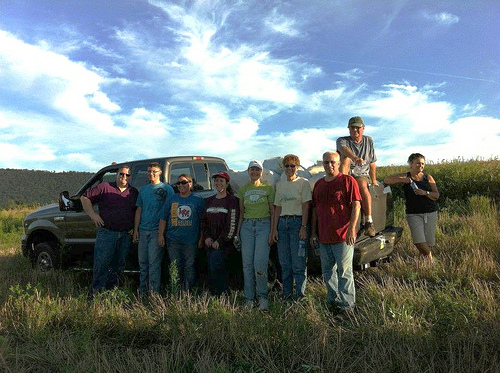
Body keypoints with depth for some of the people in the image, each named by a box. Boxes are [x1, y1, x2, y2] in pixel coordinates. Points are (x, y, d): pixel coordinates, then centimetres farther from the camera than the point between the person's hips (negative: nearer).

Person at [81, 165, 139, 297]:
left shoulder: (134, 193, 13)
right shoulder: (104, 187, 2)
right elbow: (85, 197, 4)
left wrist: (135, 228, 7)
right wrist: (93, 214, -6)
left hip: (126, 236, 4)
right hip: (106, 233, -4)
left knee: (119, 266, 9)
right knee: (101, 263, -6)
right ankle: (94, 292, 4)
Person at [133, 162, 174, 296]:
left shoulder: (167, 188, 0)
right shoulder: (143, 189, 16)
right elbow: (139, 210, 17)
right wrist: (136, 229, 11)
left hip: (157, 231, -6)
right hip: (143, 230, 6)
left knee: (154, 262, -5)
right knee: (142, 262, 12)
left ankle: (154, 292, 2)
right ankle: (143, 291, 23)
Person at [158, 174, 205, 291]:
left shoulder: (198, 200, 4)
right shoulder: (171, 199, 10)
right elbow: (163, 219, 11)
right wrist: (160, 235, 5)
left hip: (191, 241, -2)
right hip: (173, 240, 2)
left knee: (190, 267, 2)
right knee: (175, 268, 7)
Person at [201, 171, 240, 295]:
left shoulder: (232, 200, -5)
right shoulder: (210, 201, 16)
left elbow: (232, 224, -11)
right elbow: (204, 221, 17)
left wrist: (220, 241, -13)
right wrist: (207, 237, 2)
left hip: (223, 243, -6)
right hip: (210, 243, 6)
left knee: (216, 269, -16)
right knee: (212, 272, 6)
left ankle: (223, 295, -4)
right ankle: (216, 294, 17)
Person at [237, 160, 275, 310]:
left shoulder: (268, 188, 6)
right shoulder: (243, 189, 14)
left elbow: (273, 211, 5)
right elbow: (241, 213, 16)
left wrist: (272, 231, -3)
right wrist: (238, 232, 8)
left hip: (263, 225, -3)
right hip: (247, 226, 3)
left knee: (260, 263, -12)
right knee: (247, 264, 1)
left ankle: (262, 296, 6)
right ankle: (249, 299, 11)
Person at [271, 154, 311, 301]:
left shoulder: (303, 183, 2)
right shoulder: (280, 184, 15)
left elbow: (305, 206, -4)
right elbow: (278, 207, 15)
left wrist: (304, 227, -13)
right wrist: (274, 228, 8)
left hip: (297, 222, -4)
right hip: (282, 223, 5)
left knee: (298, 262, -5)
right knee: (284, 262, 6)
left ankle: (300, 294, 4)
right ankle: (286, 293, 15)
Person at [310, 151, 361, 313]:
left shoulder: (347, 181, -3)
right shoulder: (318, 184, 15)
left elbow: (356, 205, -8)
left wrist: (351, 229, -16)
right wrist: (313, 232, 14)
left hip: (343, 236, -6)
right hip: (323, 236, 6)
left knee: (344, 270, -1)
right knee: (327, 271, 13)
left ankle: (347, 303, 8)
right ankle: (333, 300, 26)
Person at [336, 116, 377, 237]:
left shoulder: (368, 141, 10)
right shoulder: (342, 140, -4)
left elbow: (372, 163, 17)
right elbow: (343, 149, -31)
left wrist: (373, 180, 17)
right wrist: (355, 158, -51)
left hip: (362, 175, 1)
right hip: (347, 174, -1)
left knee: (362, 185, -36)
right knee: (346, 157, -28)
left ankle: (369, 221, -38)